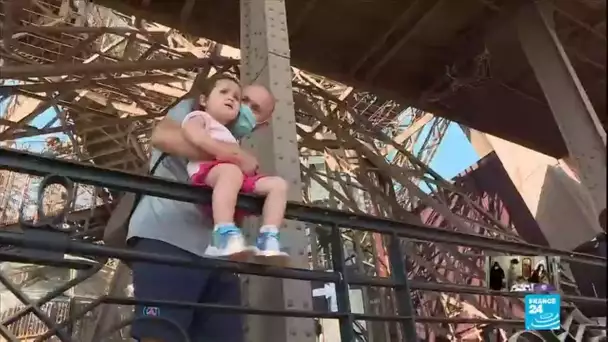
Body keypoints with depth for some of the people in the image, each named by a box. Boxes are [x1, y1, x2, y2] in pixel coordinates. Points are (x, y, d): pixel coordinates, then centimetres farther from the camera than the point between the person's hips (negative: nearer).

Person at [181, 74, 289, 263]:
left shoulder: (229, 134, 44)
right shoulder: (199, 116, 20)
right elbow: (193, 134, -4)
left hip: (241, 173, 7)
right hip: (208, 168, -7)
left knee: (278, 184, -9)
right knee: (231, 171, -40)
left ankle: (268, 239, -25)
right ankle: (225, 234, -51)